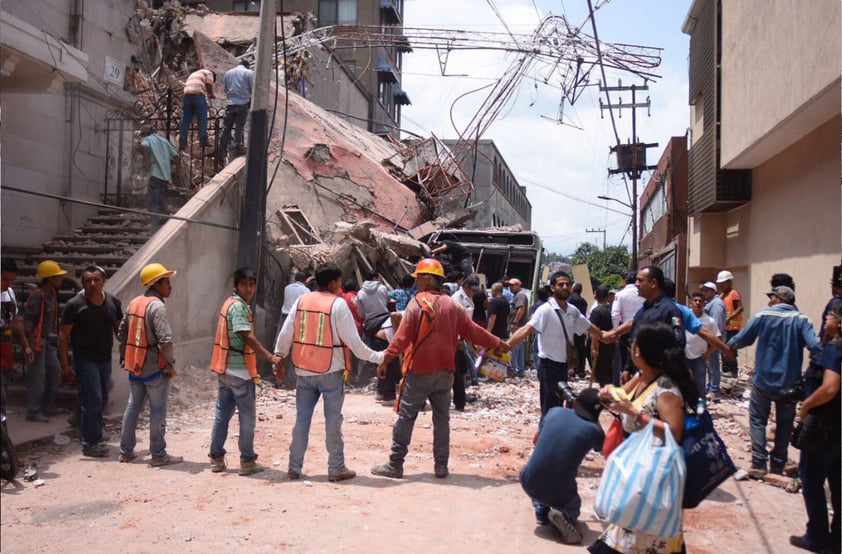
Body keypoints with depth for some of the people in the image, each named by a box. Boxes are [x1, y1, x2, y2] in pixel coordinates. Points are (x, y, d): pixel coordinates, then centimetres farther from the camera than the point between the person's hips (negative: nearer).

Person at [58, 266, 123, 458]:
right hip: (85, 359, -5)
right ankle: (91, 443, 1)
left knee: (102, 401, 13)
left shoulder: (113, 302, 3)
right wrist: (64, 363, -11)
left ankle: (92, 438, 29)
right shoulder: (75, 305, -10)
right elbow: (63, 335, -7)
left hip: (105, 358, 5)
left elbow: (119, 329, 13)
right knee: (92, 400, -7)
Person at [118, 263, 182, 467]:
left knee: (133, 406, 17)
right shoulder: (157, 306, -18)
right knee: (158, 410, 1)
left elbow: (122, 331, 16)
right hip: (154, 368, -8)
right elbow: (165, 340, -24)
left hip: (134, 366, 8)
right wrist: (171, 365, -14)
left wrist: (124, 356, 23)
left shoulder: (134, 303, 8)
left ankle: (126, 451, 26)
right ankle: (158, 454, 8)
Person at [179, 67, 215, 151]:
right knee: (202, 119, 0)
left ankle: (182, 143, 2)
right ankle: (204, 141, -5)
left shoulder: (194, 74, 37)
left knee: (185, 120, 5)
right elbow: (209, 84, 0)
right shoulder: (209, 73, 15)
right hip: (198, 94, -6)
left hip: (186, 94, 6)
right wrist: (211, 94, 16)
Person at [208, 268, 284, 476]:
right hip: (239, 370, -9)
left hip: (225, 369, 9)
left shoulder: (231, 303, 14)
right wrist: (271, 357, -28)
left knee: (222, 414, 13)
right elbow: (247, 337, -25)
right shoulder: (238, 306, -16)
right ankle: (247, 461, 7)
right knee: (248, 417, 0)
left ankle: (216, 458, 20)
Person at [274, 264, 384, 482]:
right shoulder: (338, 304, -10)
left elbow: (285, 334, 5)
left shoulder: (302, 301, 3)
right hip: (330, 372, -4)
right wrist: (377, 357, -3)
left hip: (304, 371, 4)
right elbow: (352, 340, -11)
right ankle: (336, 468, 11)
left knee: (302, 419, 12)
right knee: (333, 420, 5)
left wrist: (278, 357, 18)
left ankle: (294, 467, 17)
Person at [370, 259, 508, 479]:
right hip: (444, 371, 4)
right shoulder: (452, 305, 4)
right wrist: (498, 344, 20)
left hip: (418, 370, -4)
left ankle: (395, 464, 7)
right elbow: (473, 331, 8)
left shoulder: (417, 303, -9)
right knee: (442, 418, 10)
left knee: (406, 417, 3)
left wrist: (386, 359, -10)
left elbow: (402, 337, -14)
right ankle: (441, 465, 14)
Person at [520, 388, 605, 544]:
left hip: (529, 483, 3)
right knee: (573, 506, 32)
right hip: (559, 494, -3)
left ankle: (541, 509, 20)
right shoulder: (593, 430, -8)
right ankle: (563, 515, -1)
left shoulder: (555, 411, 1)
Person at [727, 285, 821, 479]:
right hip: (790, 383, 2)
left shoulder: (763, 315, -8)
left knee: (758, 420, 8)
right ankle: (778, 466, 20)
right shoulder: (801, 319, -6)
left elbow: (742, 339, -6)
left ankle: (759, 464, -2)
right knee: (784, 424, 15)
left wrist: (729, 345, 14)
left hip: (763, 380, -2)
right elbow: (814, 345, -18)